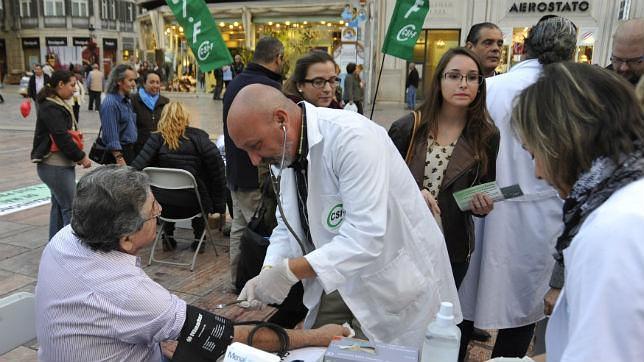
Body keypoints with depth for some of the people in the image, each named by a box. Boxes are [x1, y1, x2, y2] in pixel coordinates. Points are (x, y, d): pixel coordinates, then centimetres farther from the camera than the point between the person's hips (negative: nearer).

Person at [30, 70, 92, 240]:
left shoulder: (58, 105, 16)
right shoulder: (50, 108, -15)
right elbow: (62, 137, -21)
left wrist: (77, 155, 3)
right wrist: (81, 157, -12)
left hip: (61, 165, 10)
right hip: (55, 167, -10)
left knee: (59, 206, 16)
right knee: (71, 208, -8)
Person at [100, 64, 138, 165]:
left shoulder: (127, 101, 13)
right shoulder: (110, 103, -16)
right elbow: (111, 135, -21)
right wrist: (119, 159, -24)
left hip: (130, 151, 9)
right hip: (118, 151, -9)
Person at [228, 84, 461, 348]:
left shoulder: (351, 137, -28)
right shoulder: (288, 147, -1)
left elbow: (366, 235, -33)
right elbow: (287, 226, 6)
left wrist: (290, 271, -30)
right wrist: (268, 274, -10)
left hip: (392, 283, -7)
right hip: (338, 277, 7)